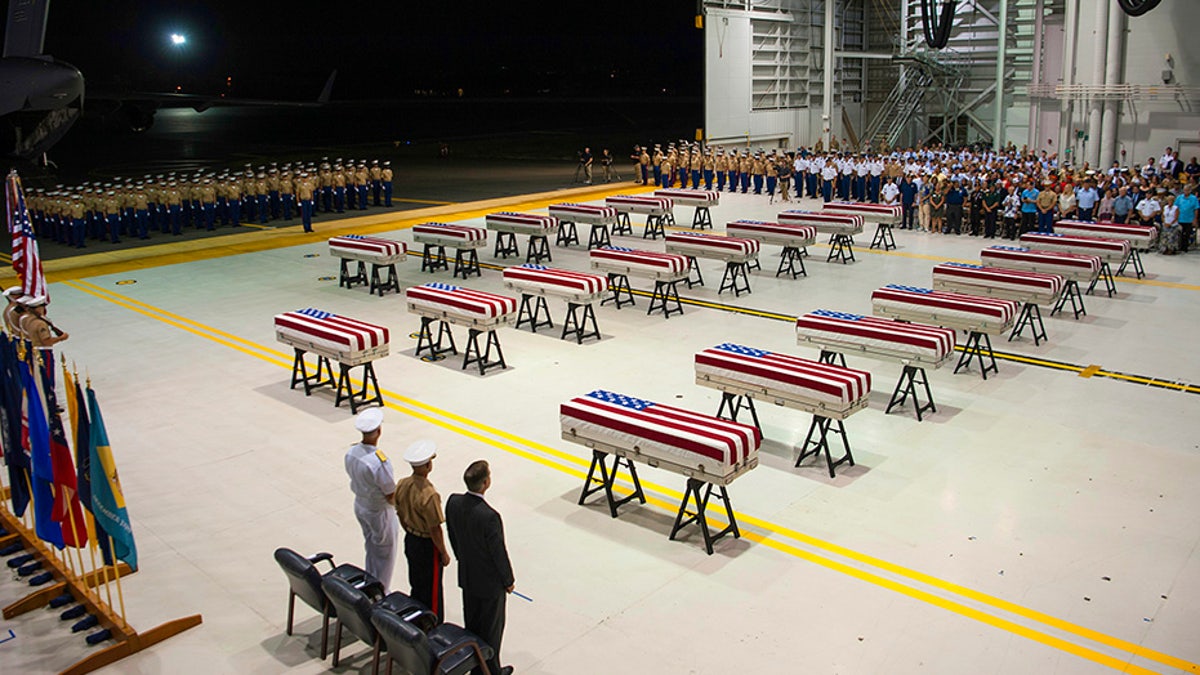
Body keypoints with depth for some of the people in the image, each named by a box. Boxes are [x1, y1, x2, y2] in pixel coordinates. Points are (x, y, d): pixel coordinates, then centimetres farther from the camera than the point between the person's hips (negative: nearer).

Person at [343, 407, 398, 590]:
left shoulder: (351, 452, -13)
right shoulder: (379, 462, -36)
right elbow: (391, 494, -24)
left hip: (360, 505, 7)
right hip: (379, 511, -7)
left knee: (371, 548, 27)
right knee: (385, 554, 15)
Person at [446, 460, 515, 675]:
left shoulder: (453, 503, -15)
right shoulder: (489, 516, -35)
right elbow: (499, 552, -22)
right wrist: (509, 580, -6)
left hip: (466, 576, 6)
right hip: (490, 582, -6)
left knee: (471, 624, 24)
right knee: (492, 628, 15)